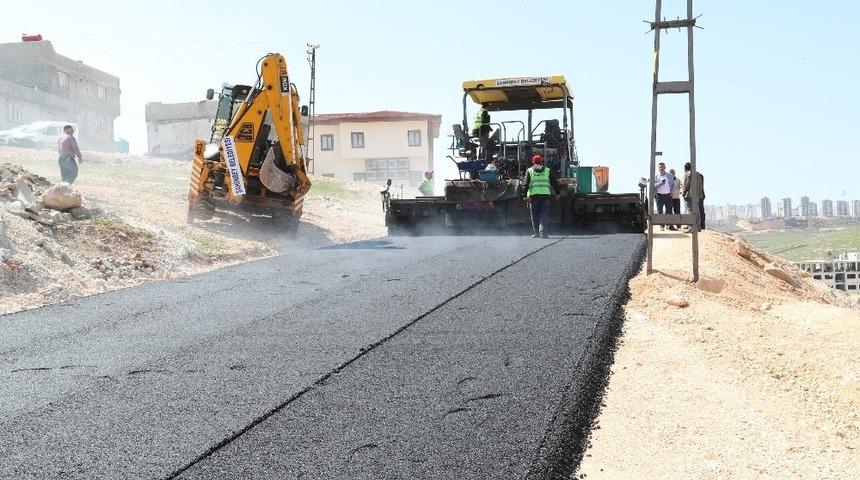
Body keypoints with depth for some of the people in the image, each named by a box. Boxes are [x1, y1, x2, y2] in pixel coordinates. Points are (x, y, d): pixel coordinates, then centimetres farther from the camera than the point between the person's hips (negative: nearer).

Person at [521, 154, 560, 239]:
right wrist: (557, 193, 17)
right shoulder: (548, 171, 11)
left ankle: (535, 233, 9)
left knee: (534, 215, 8)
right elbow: (555, 183, 10)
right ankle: (543, 232, -9)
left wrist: (525, 194, -4)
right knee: (544, 214, 2)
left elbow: (526, 184, -2)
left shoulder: (529, 171, 7)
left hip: (533, 195, 0)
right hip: (545, 195, 0)